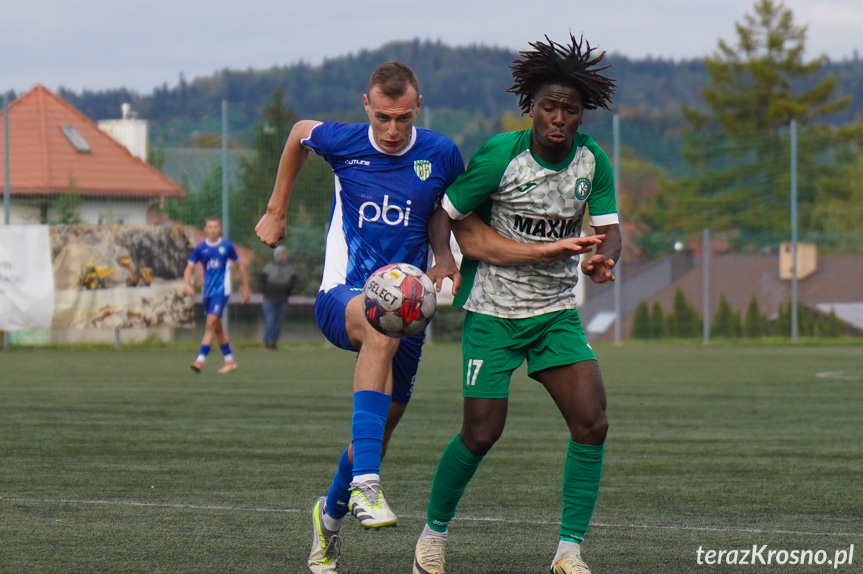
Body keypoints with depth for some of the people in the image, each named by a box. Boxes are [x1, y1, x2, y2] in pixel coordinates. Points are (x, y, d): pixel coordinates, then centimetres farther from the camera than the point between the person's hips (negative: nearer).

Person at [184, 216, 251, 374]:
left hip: (221, 290, -4)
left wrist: (246, 288, 12)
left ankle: (200, 360, -21)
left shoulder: (227, 246, -2)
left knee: (211, 322, -17)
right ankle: (230, 360, 23)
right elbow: (189, 268, 2)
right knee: (217, 327, 11)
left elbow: (239, 266, 9)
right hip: (207, 291, 4)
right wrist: (188, 285, -17)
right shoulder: (200, 248, 3)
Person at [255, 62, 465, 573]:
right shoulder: (342, 142, -6)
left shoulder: (441, 155, -2)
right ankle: (365, 482, -49)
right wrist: (277, 211, 22)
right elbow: (299, 133, 18)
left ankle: (331, 514, 42)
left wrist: (443, 257, -2)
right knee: (381, 327, -40)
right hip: (343, 295, -4)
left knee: (379, 432, 9)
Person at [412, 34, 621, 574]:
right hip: (493, 311, -4)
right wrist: (446, 261, -16)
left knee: (592, 423, -13)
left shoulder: (593, 161, -4)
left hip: (558, 311, 4)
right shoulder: (500, 156, -16)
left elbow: (608, 228, -1)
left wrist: (604, 258, -22)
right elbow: (447, 212, -5)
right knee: (482, 433, -6)